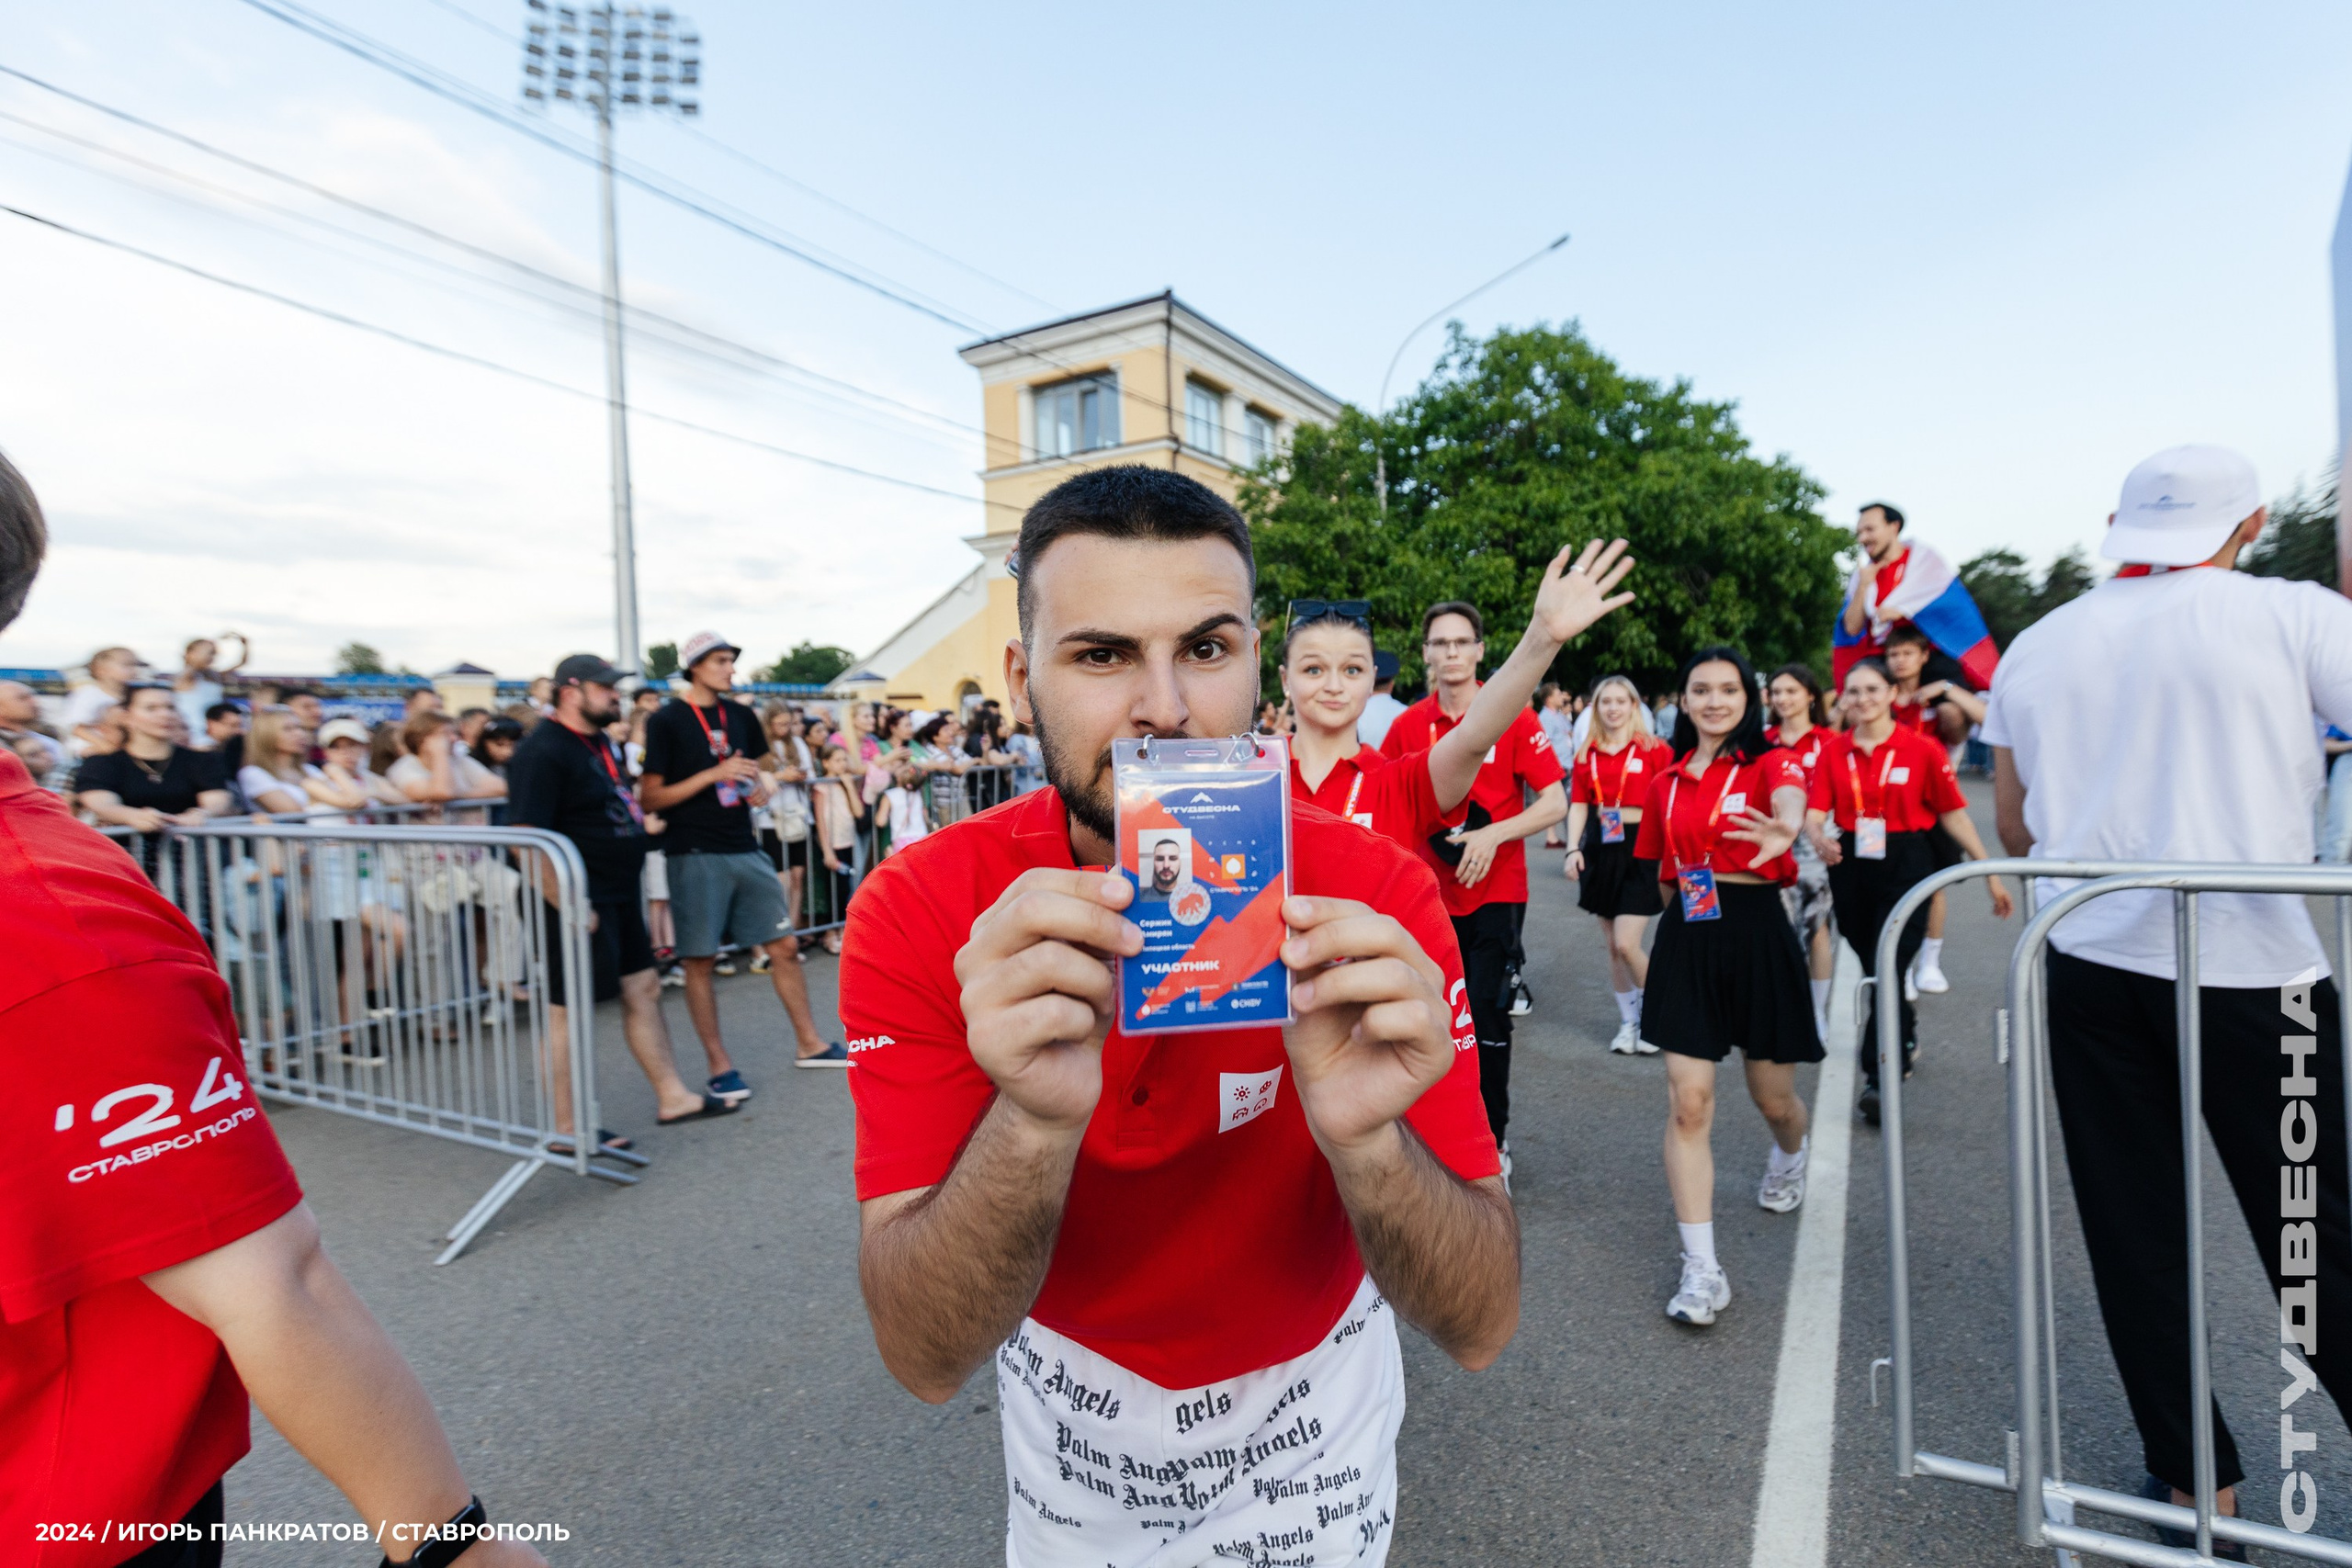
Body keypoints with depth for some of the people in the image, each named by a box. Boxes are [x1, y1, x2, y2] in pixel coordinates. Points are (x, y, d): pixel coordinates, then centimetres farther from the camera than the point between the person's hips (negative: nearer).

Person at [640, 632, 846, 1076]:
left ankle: (810, 1044, 19)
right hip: (694, 854, -5)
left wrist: (761, 784, -1)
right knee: (699, 961, 2)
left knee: (784, 945, 6)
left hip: (745, 848, 5)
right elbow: (650, 798, -8)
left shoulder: (740, 716, 10)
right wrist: (714, 774, -18)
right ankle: (720, 1066, 14)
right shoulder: (666, 721, -5)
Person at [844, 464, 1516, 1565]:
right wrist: (1038, 1115, -45)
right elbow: (924, 1359, -26)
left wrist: (1366, 1134, -44)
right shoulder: (918, 913, -25)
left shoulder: (1373, 899, -25)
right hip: (1069, 1400, 2)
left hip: (1310, 1392, 0)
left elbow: (1480, 1328, -23)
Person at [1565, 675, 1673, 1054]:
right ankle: (1628, 1022, 26)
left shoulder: (1653, 749, -5)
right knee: (1611, 947, 10)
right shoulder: (1585, 753, 6)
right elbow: (1578, 804, 6)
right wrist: (1573, 849, -6)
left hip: (1641, 848, -4)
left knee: (1626, 944, -11)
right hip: (1600, 849, 4)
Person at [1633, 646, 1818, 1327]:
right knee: (1687, 1100, -6)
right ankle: (1702, 1268, 2)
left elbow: (1790, 799, -31)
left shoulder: (1770, 761, -4)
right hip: (1687, 938, 2)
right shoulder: (1665, 783, 7)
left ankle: (1792, 1154, 53)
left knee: (1772, 1096, 13)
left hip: (1758, 932, -2)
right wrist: (1683, 901, 3)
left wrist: (1785, 827, -51)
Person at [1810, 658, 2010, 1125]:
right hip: (1851, 864, 3)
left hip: (1906, 864, -3)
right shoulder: (1833, 750, 1)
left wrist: (1990, 873, -2)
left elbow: (1954, 813, -2)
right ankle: (1906, 1037, 46)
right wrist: (1820, 840, -26)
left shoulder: (1922, 749, -5)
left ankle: (1878, 1079, -6)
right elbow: (1815, 811, -3)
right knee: (1873, 967, 17)